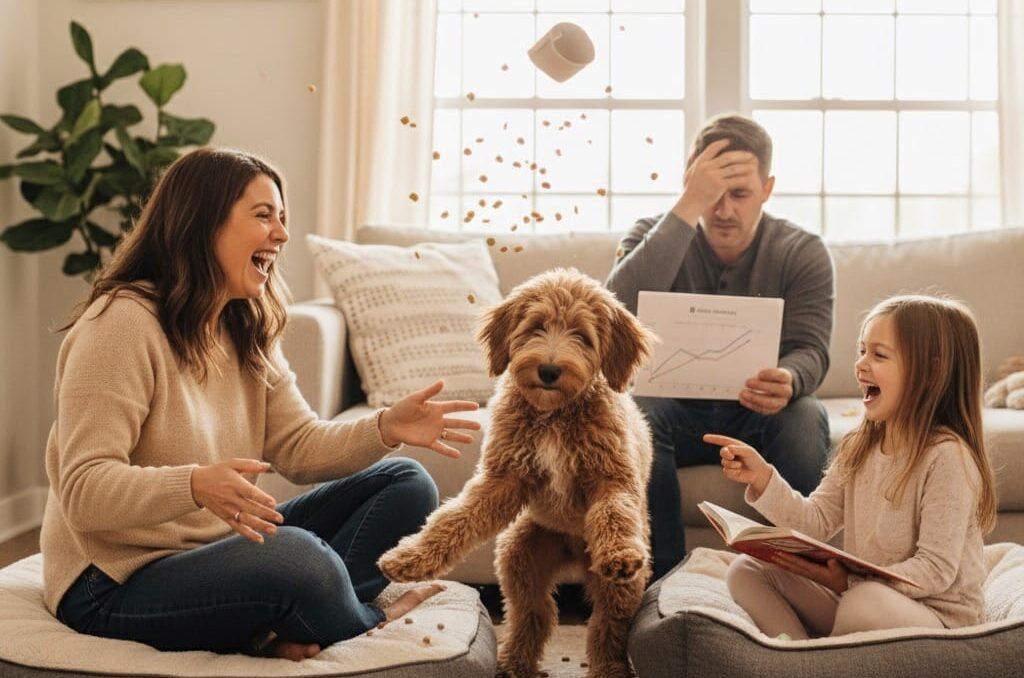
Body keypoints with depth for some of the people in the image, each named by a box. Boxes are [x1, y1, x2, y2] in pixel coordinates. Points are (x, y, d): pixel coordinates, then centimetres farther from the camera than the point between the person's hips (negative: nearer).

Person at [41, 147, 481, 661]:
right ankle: (371, 625, -3)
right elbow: (84, 490, -23)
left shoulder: (248, 331, 9)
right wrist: (196, 485, -41)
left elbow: (299, 447, 4)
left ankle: (285, 628, -20)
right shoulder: (122, 324, -18)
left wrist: (386, 427, -14)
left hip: (222, 549, 9)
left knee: (406, 485, -1)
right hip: (119, 584, -9)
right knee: (296, 555, -37)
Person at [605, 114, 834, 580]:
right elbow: (621, 312, -30)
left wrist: (789, 382, -42)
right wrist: (687, 210, -34)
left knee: (805, 417, -32)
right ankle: (665, 576, -21)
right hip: (679, 410, 0)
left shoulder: (802, 253, -5)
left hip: (762, 416, 1)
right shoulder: (654, 237, -8)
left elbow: (810, 349, -16)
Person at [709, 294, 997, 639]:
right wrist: (762, 478, -11)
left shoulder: (947, 456, -19)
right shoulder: (858, 448, 5)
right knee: (746, 570, -2)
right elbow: (816, 521, 3)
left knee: (865, 603, -39)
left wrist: (848, 583, -29)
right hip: (854, 595, 7)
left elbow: (936, 570, -21)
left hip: (935, 617, -7)